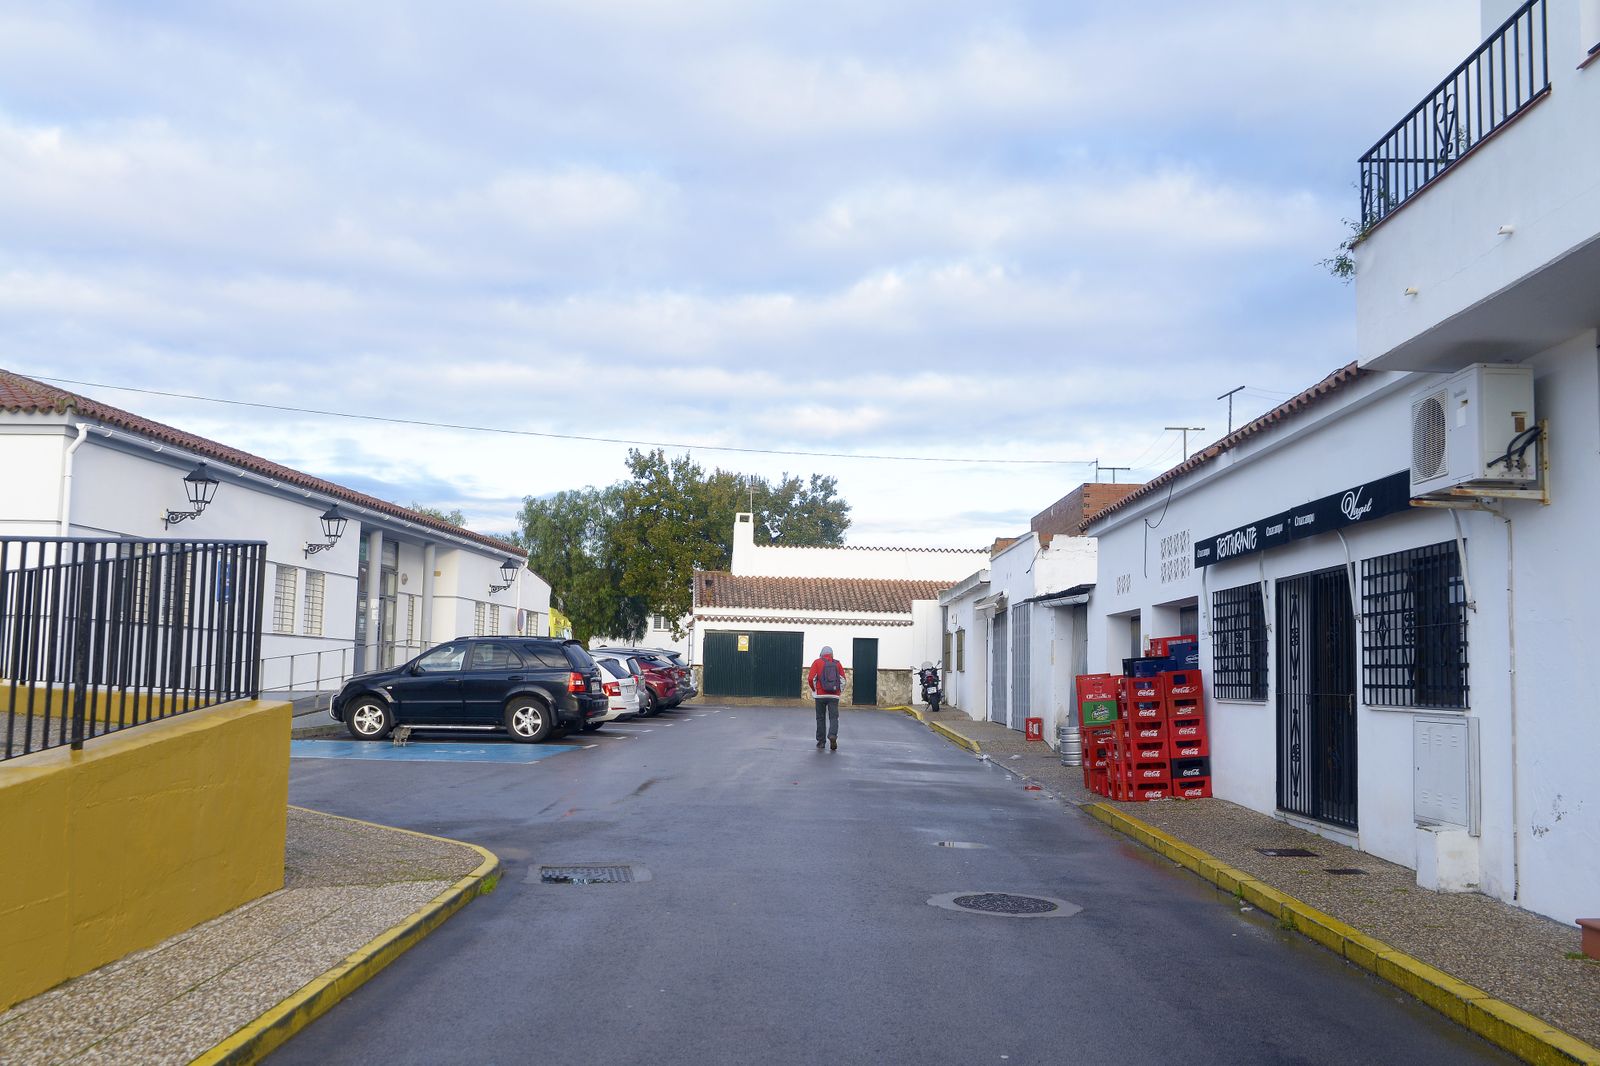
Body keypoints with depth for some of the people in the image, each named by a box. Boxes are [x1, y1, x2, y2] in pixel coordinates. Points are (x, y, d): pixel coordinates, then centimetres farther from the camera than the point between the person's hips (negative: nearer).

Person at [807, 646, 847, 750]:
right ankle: (833, 736, -23)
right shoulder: (837, 663, 7)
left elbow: (811, 678, -5)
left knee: (820, 718, 9)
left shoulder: (817, 662, 2)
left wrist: (814, 690, 11)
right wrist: (840, 692, 13)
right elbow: (843, 680, 1)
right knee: (833, 717, 1)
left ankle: (821, 741, 12)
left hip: (820, 695, -1)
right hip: (834, 696, 1)